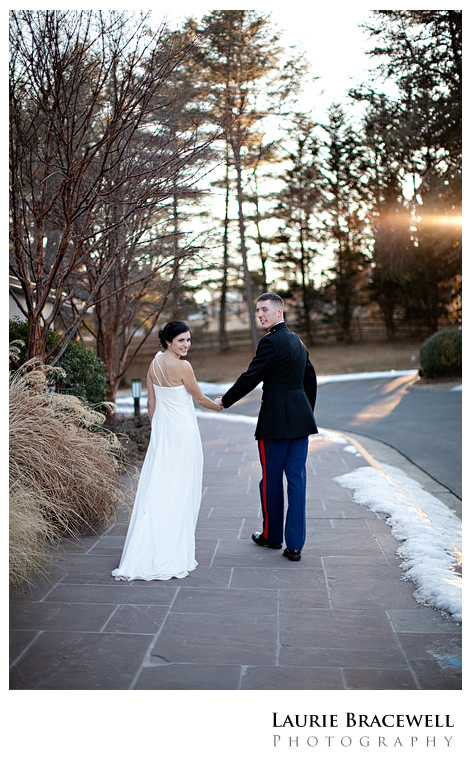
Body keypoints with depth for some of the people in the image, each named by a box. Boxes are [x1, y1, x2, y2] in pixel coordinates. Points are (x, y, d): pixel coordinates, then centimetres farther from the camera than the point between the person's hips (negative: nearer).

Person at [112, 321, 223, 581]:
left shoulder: (154, 364, 6)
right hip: (183, 432, -7)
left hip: (160, 430, 7)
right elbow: (199, 398, -3)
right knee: (180, 490, 2)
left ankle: (145, 551, 11)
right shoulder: (183, 366, -15)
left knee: (156, 488, 9)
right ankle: (174, 552, 9)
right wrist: (219, 406, 16)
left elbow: (151, 402, 11)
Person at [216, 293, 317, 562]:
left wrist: (225, 401, -1)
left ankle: (272, 535, 25)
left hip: (276, 421, -8)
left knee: (271, 480, 9)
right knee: (297, 479, 6)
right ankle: (295, 544, 8)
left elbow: (250, 378, -14)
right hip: (300, 420, 8)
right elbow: (310, 379, 20)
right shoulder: (297, 340, 15)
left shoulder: (271, 342, -13)